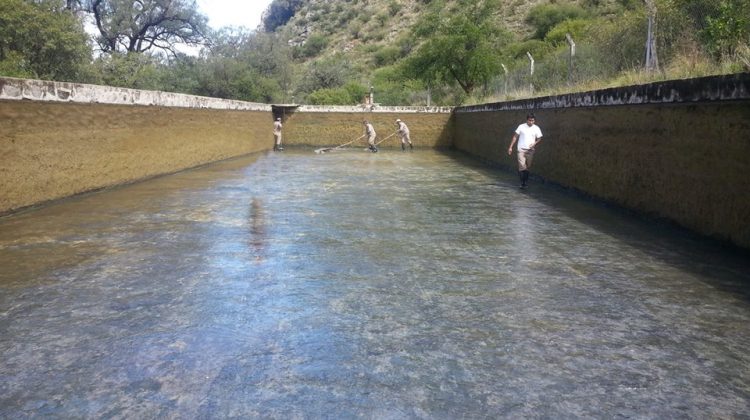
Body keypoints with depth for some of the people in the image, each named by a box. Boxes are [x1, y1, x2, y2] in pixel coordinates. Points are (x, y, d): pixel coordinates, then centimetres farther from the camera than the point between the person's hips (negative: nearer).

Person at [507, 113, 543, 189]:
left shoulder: (536, 128, 2)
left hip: (530, 150, 2)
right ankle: (523, 182, -6)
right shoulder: (521, 127, -1)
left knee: (527, 167, 8)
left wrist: (534, 143, -14)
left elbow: (539, 138, 7)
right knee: (522, 166, -10)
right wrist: (510, 147, -1)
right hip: (521, 149, -2)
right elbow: (515, 137, 2)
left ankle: (525, 181, 20)